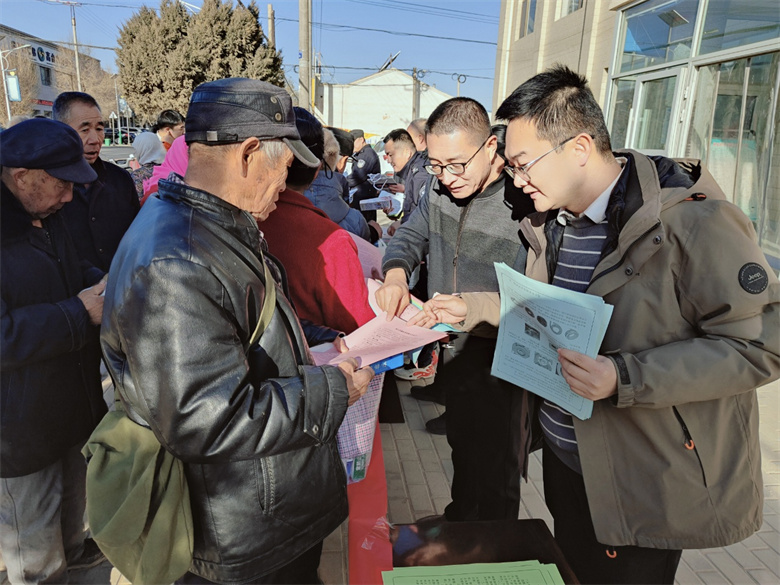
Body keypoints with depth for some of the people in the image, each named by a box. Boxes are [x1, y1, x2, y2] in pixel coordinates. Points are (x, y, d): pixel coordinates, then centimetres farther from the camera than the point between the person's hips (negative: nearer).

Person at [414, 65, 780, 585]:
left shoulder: (693, 220, -24)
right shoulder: (553, 220, 2)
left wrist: (624, 378, -31)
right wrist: (479, 308, 1)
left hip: (645, 489, -7)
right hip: (565, 460, 7)